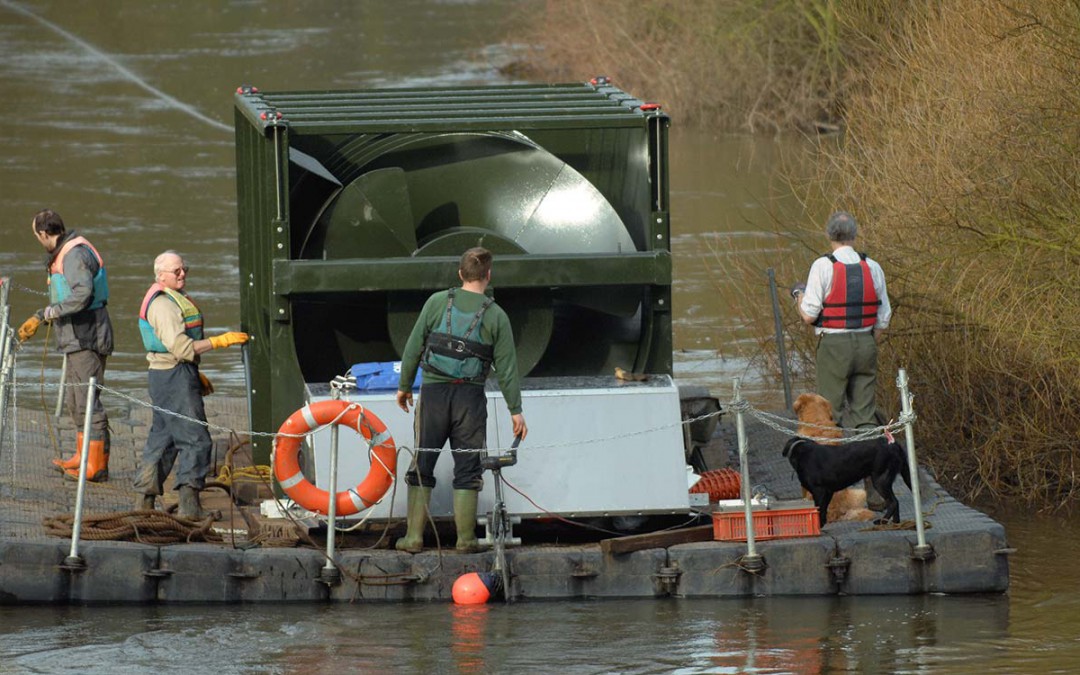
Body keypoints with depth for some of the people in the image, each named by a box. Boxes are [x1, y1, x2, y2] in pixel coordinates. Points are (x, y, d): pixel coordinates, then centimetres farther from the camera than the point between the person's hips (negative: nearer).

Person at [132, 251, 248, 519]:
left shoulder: (176, 299, 17)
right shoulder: (163, 305, -17)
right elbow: (181, 348, -24)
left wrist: (196, 375, 26)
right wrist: (220, 341, -22)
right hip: (175, 376, -11)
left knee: (162, 438, 14)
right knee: (195, 439, -11)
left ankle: (144, 501, 18)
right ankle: (189, 504, -15)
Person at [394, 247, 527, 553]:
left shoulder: (437, 303, 0)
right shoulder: (495, 316, 0)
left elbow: (414, 347, 2)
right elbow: (506, 366, 0)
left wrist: (404, 385, 14)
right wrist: (515, 410, 5)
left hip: (433, 392, 0)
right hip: (471, 396, 0)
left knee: (422, 466, 6)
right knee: (467, 469, 6)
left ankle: (414, 536, 4)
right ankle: (465, 538, 4)